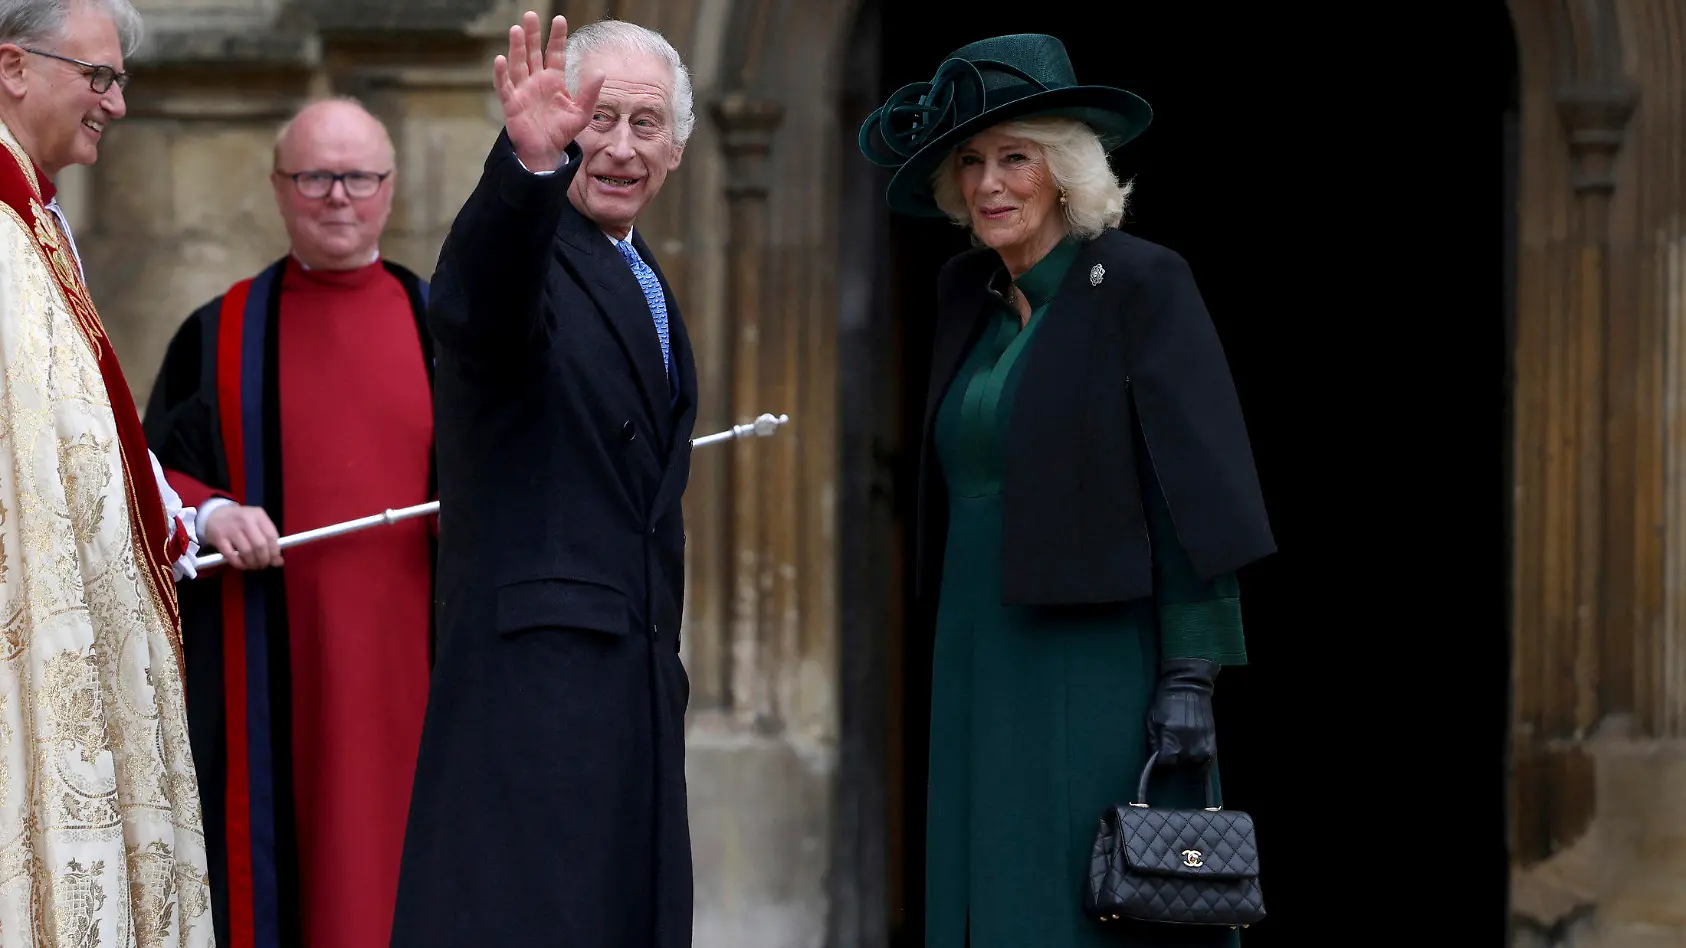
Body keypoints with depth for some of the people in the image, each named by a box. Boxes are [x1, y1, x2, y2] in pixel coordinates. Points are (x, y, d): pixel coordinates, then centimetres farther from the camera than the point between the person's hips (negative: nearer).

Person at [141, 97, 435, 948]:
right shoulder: (219, 336, 9)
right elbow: (148, 478, 7)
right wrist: (208, 514, -13)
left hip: (410, 662, 1)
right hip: (270, 677, -1)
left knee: (403, 868, -1)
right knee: (273, 877, -2)